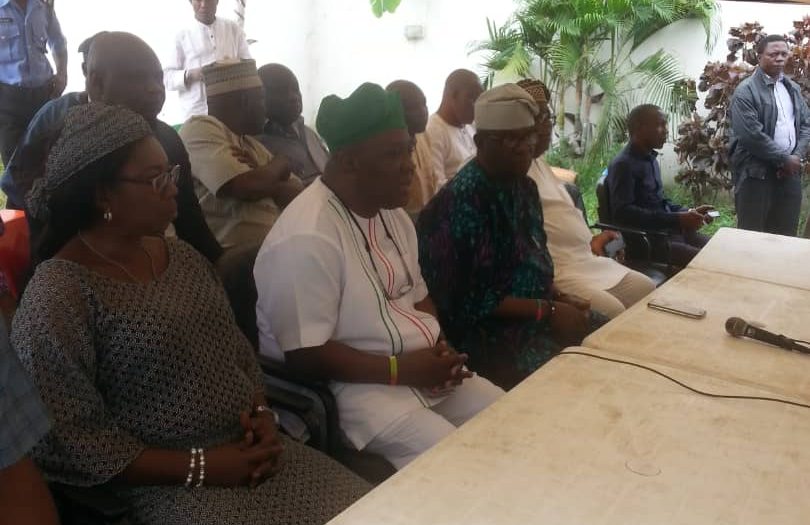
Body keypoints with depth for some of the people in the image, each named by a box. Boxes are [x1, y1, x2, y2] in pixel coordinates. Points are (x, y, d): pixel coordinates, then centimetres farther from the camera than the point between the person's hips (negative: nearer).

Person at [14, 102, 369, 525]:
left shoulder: (180, 254, 7)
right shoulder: (58, 295, -14)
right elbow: (62, 442, -16)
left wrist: (262, 414, -4)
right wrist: (198, 467, -17)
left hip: (247, 450, 7)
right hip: (166, 486, -6)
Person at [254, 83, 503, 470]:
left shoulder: (392, 213, 7)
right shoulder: (306, 238, -23)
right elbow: (305, 355, -23)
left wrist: (440, 348, -3)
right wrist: (400, 369, -22)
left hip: (425, 370, 9)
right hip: (355, 385, -9)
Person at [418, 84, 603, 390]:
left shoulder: (524, 187, 8)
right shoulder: (462, 201, -18)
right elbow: (468, 300, -19)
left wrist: (560, 302, -1)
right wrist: (547, 310, -18)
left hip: (536, 318, 8)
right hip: (487, 334, -8)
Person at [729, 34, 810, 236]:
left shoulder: (793, 88, 14)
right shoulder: (746, 91, -9)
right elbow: (751, 135, -18)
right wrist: (784, 159, -13)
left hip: (790, 170, 7)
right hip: (756, 172, -6)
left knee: (787, 232, 12)